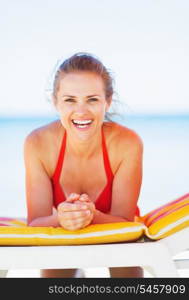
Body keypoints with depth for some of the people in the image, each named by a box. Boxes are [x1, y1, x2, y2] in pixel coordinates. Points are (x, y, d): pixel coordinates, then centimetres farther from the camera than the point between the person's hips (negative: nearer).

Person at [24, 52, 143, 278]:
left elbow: (124, 220, -20)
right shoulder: (38, 144, -23)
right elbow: (35, 222, -20)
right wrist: (60, 219, -42)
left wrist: (92, 215, -41)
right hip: (62, 235, 1)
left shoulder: (128, 144, -26)